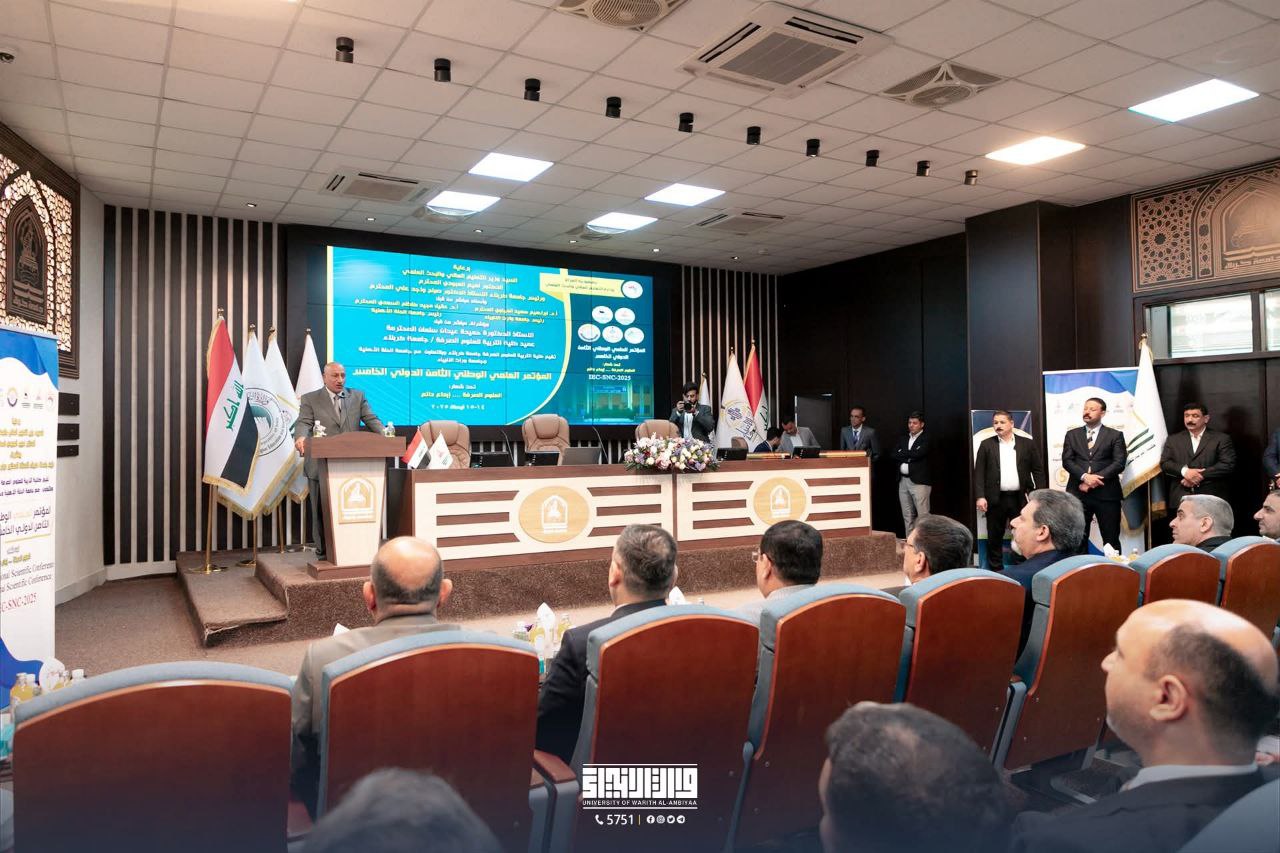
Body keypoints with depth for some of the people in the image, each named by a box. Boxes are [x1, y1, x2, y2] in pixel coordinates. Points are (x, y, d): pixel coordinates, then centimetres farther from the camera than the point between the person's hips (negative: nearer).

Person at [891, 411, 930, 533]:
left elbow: (917, 454, -17)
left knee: (923, 515, -8)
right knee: (907, 516, 10)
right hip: (903, 481, 6)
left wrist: (903, 454, -3)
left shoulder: (926, 440, -2)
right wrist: (909, 456, -8)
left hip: (919, 481, -6)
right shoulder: (902, 439, 16)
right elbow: (894, 455, 4)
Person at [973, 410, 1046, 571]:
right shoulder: (986, 445, 5)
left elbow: (1038, 470, 5)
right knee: (994, 537, 6)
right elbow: (979, 472, 2)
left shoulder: (1027, 444, 6)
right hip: (996, 499, 0)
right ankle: (996, 570, 16)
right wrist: (980, 496, -8)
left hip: (1020, 498, 0)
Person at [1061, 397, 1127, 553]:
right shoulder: (1072, 434, 12)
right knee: (1078, 538, 4)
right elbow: (1067, 461, 2)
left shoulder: (1115, 435, 7)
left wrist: (1095, 478, -14)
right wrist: (1084, 477, -15)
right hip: (1078, 493, 2)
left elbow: (1119, 463, -4)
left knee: (1111, 540, 3)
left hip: (1106, 493, -1)